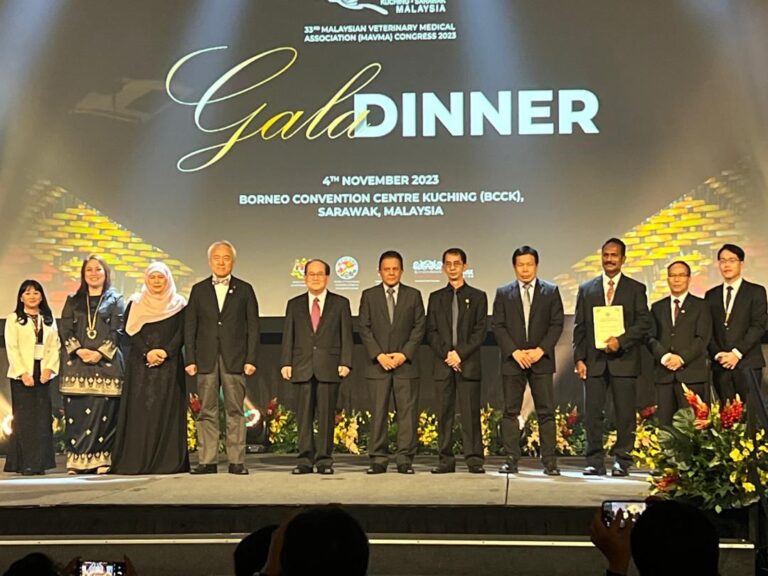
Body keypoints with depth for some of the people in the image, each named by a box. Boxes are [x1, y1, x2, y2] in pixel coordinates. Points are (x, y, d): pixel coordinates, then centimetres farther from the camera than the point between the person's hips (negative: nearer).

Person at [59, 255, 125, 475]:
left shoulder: (115, 300, 11)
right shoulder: (73, 301, 17)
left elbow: (118, 331, 1)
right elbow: (65, 330, 7)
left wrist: (101, 353, -12)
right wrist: (79, 350, -10)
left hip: (106, 362, -2)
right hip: (76, 363, 2)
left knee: (104, 411, -7)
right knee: (76, 412, -4)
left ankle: (102, 460, -4)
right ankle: (75, 461, -2)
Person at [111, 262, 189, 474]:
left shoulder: (178, 304, 9)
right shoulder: (135, 303, 9)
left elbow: (181, 333, 1)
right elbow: (131, 332, 1)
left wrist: (165, 352, -14)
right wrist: (147, 352, -14)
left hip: (169, 364, 0)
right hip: (140, 364, 0)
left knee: (167, 411, -3)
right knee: (139, 411, -4)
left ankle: (168, 461, -3)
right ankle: (137, 461, -3)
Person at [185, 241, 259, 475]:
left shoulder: (244, 289, 8)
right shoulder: (199, 290, 11)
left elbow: (253, 326, 4)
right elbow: (190, 326, 8)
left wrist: (251, 359, -4)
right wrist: (190, 360, 0)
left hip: (234, 359, -1)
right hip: (206, 359, 1)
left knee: (235, 411, 0)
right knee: (207, 412, 2)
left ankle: (236, 461, 3)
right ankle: (207, 461, 6)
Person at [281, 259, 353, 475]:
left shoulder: (340, 303, 9)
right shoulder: (294, 304, 14)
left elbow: (346, 336, 4)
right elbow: (288, 336, 10)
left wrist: (345, 363, -6)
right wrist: (286, 363, 0)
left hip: (329, 368, -1)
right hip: (303, 368, 1)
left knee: (326, 415, 0)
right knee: (304, 416, 1)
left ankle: (324, 460, 5)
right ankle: (305, 460, 5)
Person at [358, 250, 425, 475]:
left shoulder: (413, 295, 8)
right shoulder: (369, 295, 8)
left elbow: (419, 327, 3)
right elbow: (364, 328, 3)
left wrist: (404, 354, -8)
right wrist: (379, 355, -8)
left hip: (406, 363, 0)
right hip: (377, 364, 0)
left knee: (407, 412, -1)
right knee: (378, 412, 0)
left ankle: (405, 460, 3)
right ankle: (378, 460, 4)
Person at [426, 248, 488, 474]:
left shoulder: (477, 296, 8)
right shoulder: (436, 298, 14)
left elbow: (480, 331, 0)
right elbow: (431, 332, 7)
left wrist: (460, 353, -11)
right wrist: (446, 355, -8)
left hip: (469, 364, -2)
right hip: (443, 364, 2)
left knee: (471, 413, -4)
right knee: (445, 413, 2)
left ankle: (474, 459, -2)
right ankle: (445, 460, 4)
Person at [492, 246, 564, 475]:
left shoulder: (551, 291, 7)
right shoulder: (503, 293, 9)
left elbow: (557, 324, 2)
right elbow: (498, 326, 3)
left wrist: (541, 350, -10)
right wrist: (515, 351, -10)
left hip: (541, 360, -1)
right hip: (512, 360, 1)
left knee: (546, 412, -2)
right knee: (510, 411, 1)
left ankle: (550, 462, 1)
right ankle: (511, 460, 4)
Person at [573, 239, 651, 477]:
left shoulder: (636, 289, 8)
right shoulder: (586, 289, 13)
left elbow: (644, 324, 0)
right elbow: (579, 327, 10)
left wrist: (621, 340, -15)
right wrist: (579, 358, 1)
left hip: (624, 360, -2)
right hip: (594, 361, 2)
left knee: (625, 414, -1)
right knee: (592, 413, 0)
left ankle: (622, 461, 7)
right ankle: (595, 462, 6)